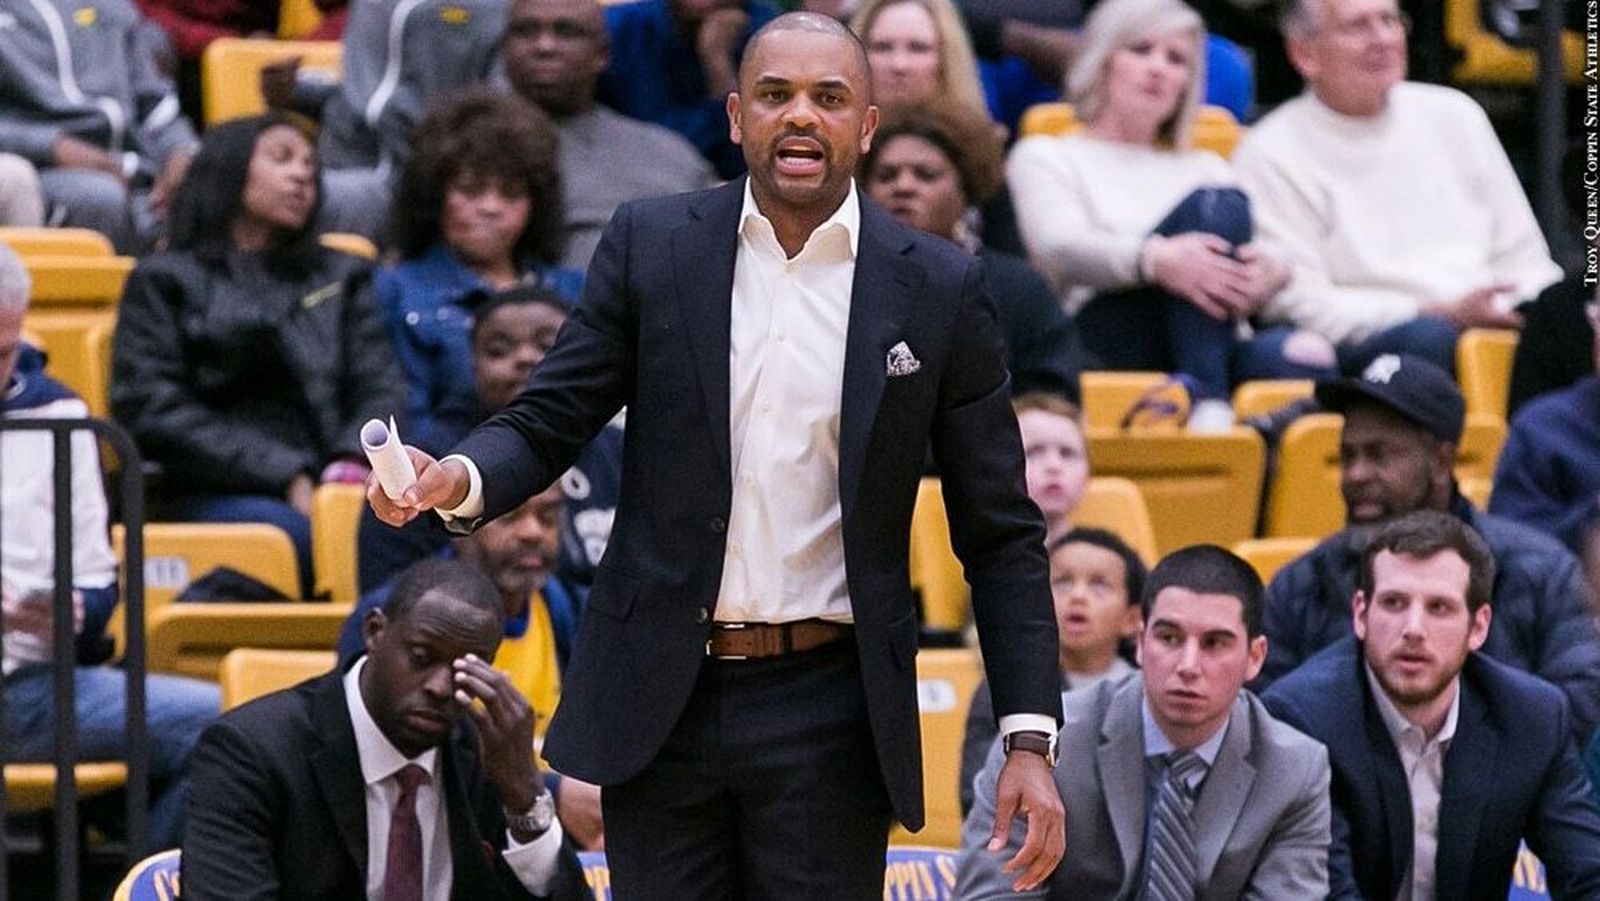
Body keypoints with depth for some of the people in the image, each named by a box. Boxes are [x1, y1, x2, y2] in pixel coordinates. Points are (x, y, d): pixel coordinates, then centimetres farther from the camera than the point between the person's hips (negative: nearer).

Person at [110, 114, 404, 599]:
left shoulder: (340, 278, 30)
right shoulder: (166, 281, 17)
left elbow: (381, 390, 16)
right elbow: (151, 412, 2)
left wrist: (353, 464, -9)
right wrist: (284, 478, -9)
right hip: (218, 498, -3)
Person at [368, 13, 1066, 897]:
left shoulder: (937, 288, 0)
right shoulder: (649, 245, 3)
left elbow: (1000, 535, 3)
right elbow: (546, 421, 3)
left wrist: (1029, 740, -5)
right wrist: (455, 479, -21)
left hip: (827, 716, -1)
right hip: (660, 697, 1)